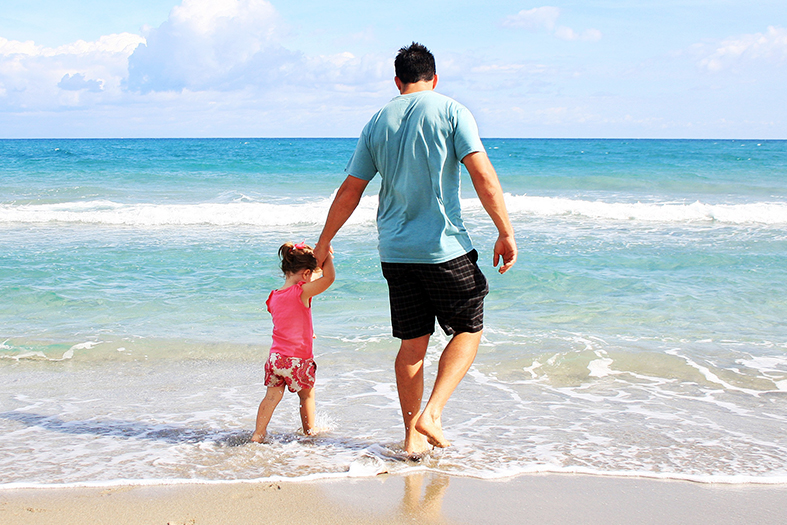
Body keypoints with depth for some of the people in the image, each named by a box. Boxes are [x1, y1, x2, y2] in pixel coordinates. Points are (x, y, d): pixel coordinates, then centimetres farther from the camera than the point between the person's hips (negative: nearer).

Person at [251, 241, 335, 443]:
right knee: (307, 395, 17)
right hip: (298, 359, -5)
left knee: (272, 396, 12)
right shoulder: (302, 292, -16)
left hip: (276, 357, 5)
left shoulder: (273, 297, 6)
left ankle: (258, 433, 9)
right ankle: (309, 430, 32)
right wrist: (326, 253, -10)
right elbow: (329, 277, -23)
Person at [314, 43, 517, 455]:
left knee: (412, 343, 12)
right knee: (469, 329, 12)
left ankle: (412, 435, 17)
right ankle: (431, 414, -2)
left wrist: (325, 242, 21)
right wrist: (506, 232, -7)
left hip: (395, 251, 4)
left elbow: (349, 191, 12)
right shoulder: (451, 112, -3)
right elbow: (483, 177, -11)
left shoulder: (378, 122, 9)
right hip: (445, 249, -4)